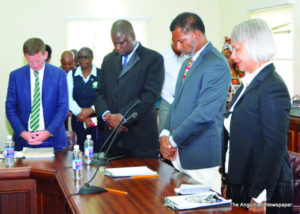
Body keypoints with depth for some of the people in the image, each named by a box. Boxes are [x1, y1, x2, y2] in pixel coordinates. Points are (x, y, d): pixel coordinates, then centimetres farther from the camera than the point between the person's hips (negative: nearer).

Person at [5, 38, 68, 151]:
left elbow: (63, 107, -3)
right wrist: (22, 132, -12)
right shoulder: (15, 76, 3)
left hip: (52, 140, -1)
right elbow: (10, 108, 2)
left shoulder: (59, 74, 0)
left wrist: (48, 132, -14)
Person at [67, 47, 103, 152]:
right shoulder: (71, 75, 8)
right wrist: (80, 113, -12)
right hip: (78, 120, 2)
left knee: (97, 150, -5)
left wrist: (90, 110, -16)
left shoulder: (100, 74, 1)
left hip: (96, 119, -2)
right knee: (81, 152, 3)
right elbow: (69, 98, 0)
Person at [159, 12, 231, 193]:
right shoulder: (188, 63, 17)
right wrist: (165, 134, 2)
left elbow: (205, 114, -21)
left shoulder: (216, 65, -15)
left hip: (201, 158, -8)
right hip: (179, 152, 9)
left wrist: (173, 140, -14)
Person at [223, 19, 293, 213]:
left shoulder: (273, 88, -17)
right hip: (242, 185, 8)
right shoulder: (249, 83, 11)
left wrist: (259, 197, -20)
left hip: (266, 191, -8)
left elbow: (275, 147, -21)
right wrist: (229, 182, 14)